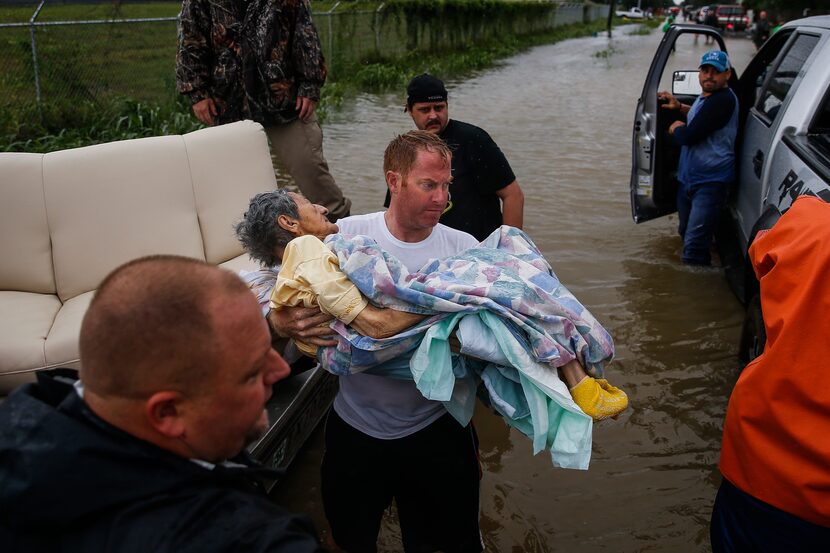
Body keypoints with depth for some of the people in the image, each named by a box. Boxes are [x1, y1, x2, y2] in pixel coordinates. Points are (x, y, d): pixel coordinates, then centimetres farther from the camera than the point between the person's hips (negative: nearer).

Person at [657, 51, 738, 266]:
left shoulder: (722, 100, -21)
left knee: (693, 247, -16)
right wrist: (680, 107, 18)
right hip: (689, 178, 11)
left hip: (710, 182, -11)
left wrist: (676, 129, -3)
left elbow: (689, 136, -25)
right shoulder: (707, 97, 10)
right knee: (686, 232, 26)